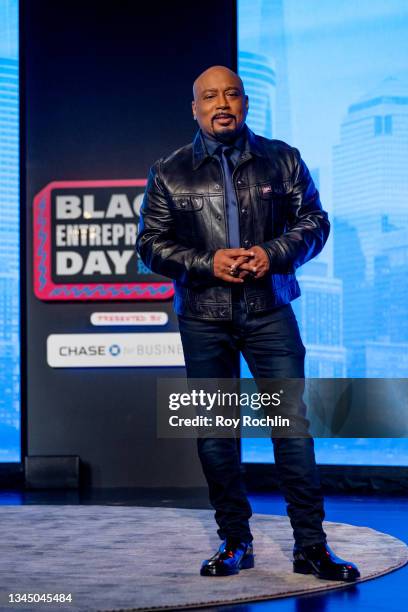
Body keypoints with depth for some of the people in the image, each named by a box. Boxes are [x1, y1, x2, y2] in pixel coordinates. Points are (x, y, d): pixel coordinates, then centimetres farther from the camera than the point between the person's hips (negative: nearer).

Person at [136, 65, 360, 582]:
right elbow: (151, 243, 3)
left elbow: (314, 221, 6)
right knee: (213, 432, 5)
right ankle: (234, 543, 18)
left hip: (270, 312, -1)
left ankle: (311, 546, 1)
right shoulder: (169, 173, 6)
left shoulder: (282, 161, 7)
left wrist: (273, 254, -13)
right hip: (203, 318, 1)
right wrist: (208, 263, -11)